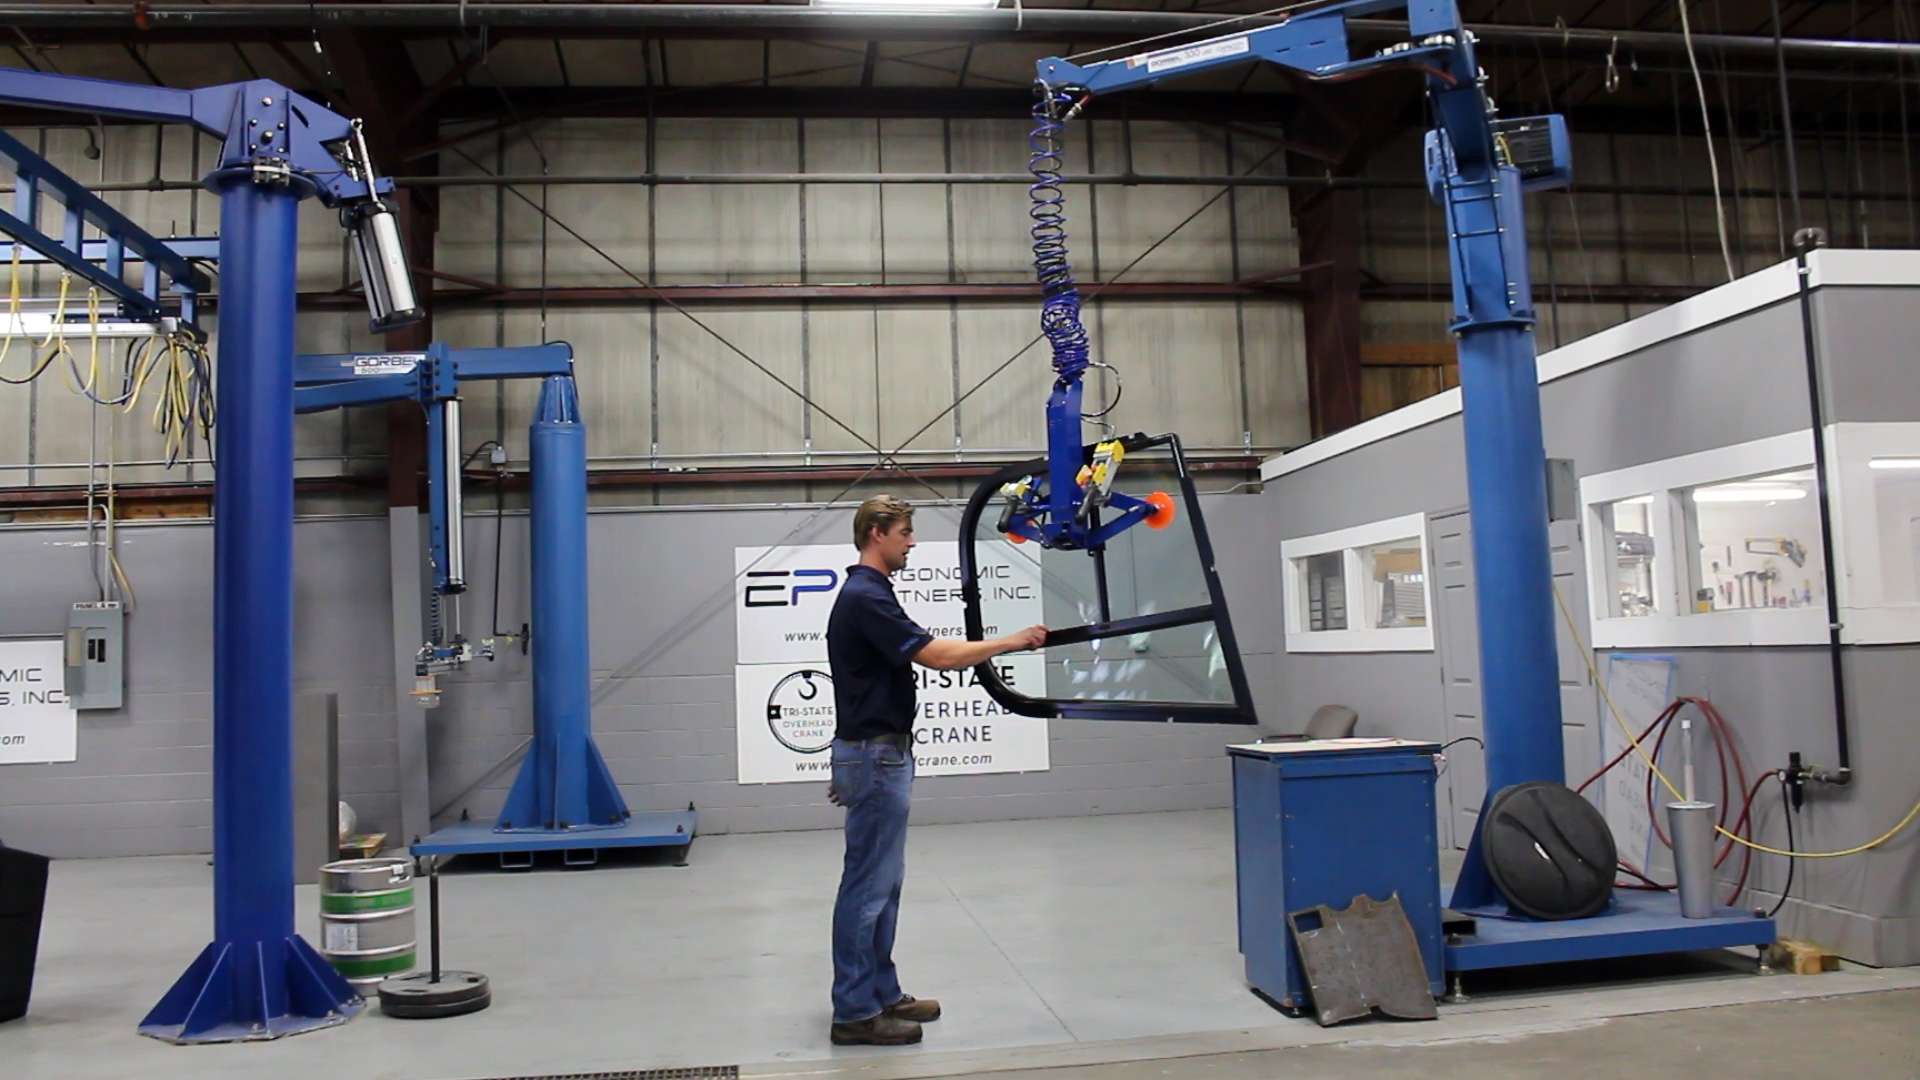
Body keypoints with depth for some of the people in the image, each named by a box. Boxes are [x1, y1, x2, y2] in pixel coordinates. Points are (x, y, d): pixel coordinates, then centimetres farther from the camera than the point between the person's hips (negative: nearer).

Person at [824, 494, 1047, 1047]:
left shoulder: (865, 594, 14)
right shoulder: (866, 598, -19)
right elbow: (938, 655, -25)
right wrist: (1012, 641, -16)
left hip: (876, 753, 11)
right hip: (875, 757, -11)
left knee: (883, 883, 15)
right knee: (867, 886, -4)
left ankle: (881, 994, 23)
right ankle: (854, 1012, 4)